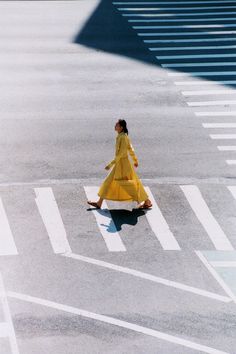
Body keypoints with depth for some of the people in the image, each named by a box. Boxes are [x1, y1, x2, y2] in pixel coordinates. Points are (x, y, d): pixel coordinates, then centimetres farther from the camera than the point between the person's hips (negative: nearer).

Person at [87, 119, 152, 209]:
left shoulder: (123, 137, -22)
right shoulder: (120, 136, 5)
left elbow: (121, 153, -25)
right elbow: (130, 149, 15)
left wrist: (111, 164, -24)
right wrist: (135, 160, 26)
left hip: (123, 163, -10)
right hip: (119, 164, 10)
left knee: (131, 184, 0)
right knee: (108, 181, 12)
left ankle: (147, 202, 13)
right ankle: (99, 203, 18)